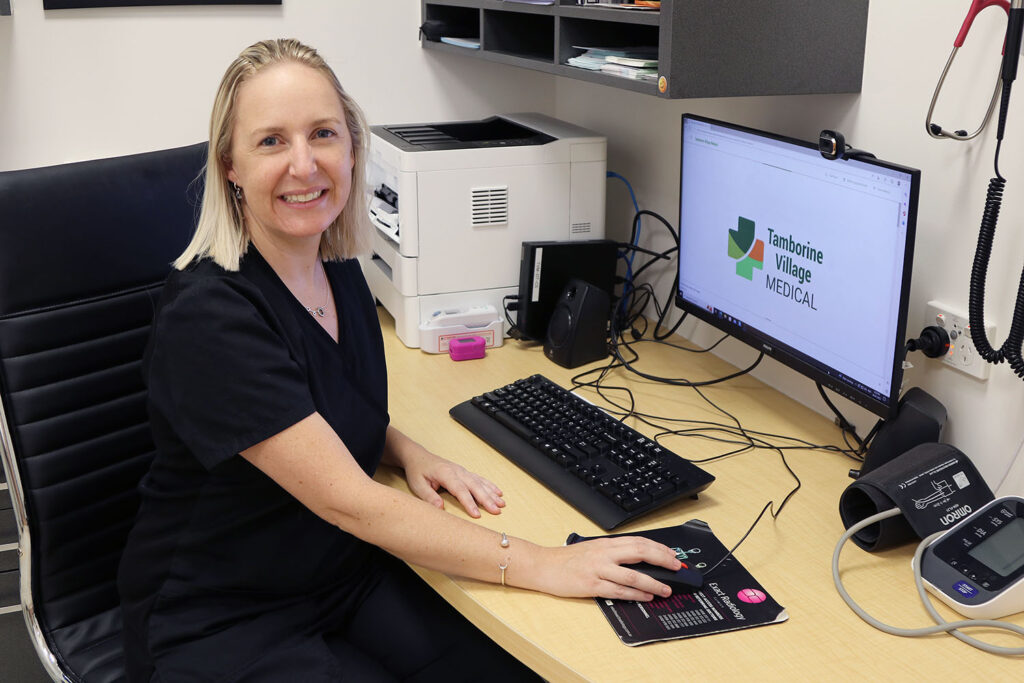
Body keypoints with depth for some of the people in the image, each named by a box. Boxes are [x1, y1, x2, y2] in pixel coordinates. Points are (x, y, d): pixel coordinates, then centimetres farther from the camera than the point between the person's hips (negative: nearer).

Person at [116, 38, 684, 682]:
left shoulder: (340, 271, 0)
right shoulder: (207, 318, -25)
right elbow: (348, 503, -27)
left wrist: (407, 450, -4)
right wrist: (539, 565, -29)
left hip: (348, 569, 7)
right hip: (221, 622, -6)